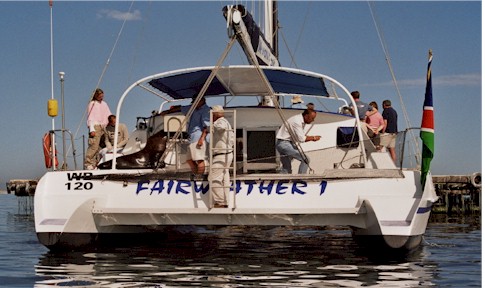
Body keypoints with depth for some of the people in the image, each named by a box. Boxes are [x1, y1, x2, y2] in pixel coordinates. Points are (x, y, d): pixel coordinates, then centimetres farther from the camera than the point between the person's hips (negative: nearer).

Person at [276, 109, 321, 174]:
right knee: (305, 159, -12)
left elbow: (302, 137, 16)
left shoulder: (302, 122, 13)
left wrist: (312, 138, 0)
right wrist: (313, 138, -10)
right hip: (284, 143, -11)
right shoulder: (297, 121, -19)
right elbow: (301, 139, -22)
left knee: (286, 168, 16)